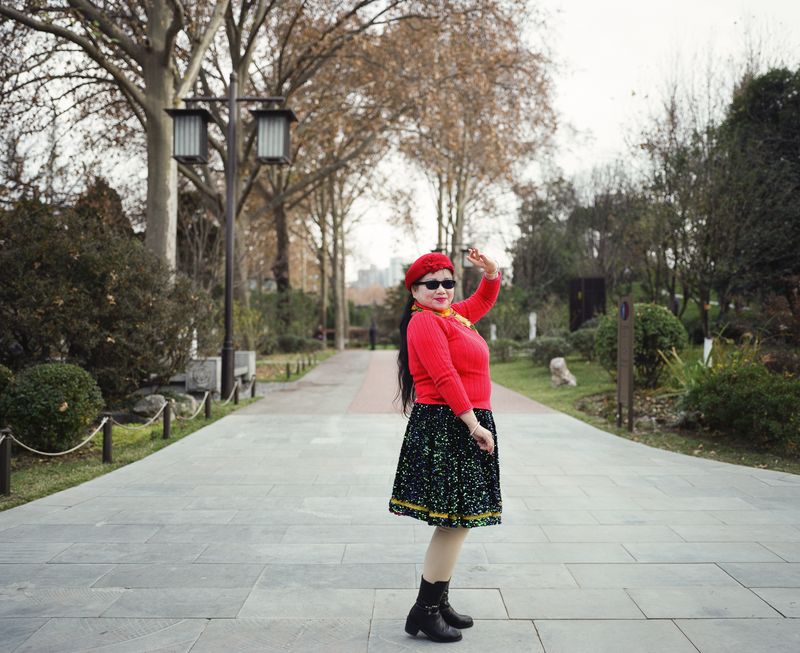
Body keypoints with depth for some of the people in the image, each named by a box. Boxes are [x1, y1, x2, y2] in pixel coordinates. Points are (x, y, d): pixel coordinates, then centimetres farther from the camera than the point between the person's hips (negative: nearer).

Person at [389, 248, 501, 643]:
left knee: (456, 521, 13)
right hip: (444, 428, -10)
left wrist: (491, 272, 14)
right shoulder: (425, 321, -10)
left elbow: (485, 300, 35)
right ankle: (424, 611, 0)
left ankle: (439, 603, 23)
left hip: (460, 428, 10)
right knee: (455, 520, -9)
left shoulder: (455, 315, 18)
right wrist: (474, 425, -21)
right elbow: (445, 377, -19)